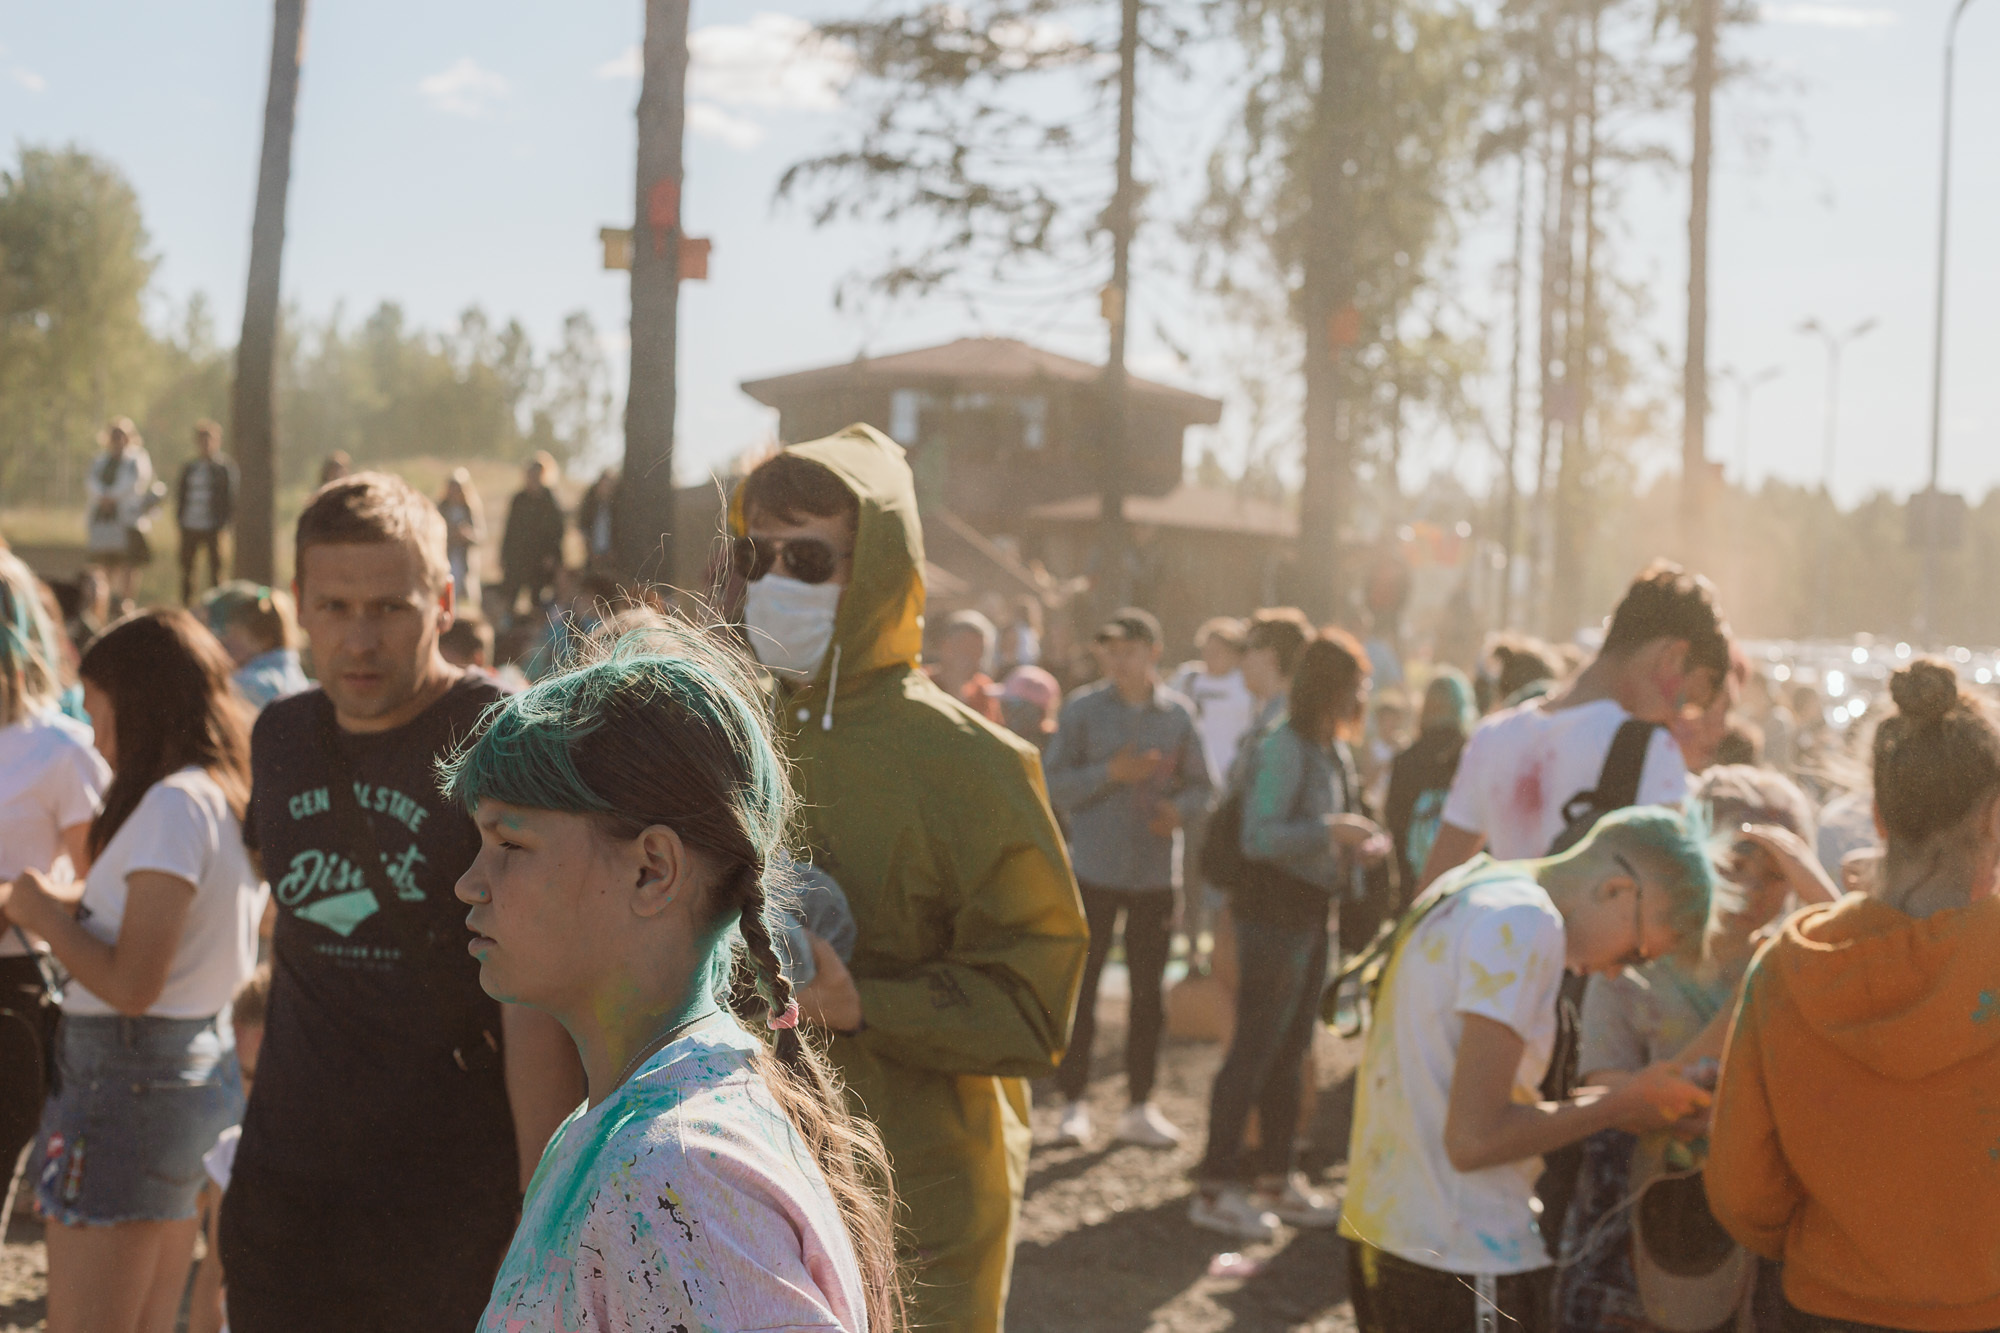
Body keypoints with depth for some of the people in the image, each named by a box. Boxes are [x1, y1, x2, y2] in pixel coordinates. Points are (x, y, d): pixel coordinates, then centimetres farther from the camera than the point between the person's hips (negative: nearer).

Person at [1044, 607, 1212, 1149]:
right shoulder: (1082, 709, -2)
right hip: (1093, 870, -2)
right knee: (1080, 988, 0)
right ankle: (1074, 1104, 11)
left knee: (1149, 993, 7)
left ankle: (1140, 1108, 17)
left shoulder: (1178, 714, 4)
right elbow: (1053, 784, -5)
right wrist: (1110, 773, -18)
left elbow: (1200, 785, 9)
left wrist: (1180, 808, -12)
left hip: (1155, 875, 2)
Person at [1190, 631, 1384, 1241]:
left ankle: (1276, 1176, 25)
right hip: (1273, 915, -9)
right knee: (1255, 1049, -5)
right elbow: (1259, 837, -22)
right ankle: (1214, 1186, 2)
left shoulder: (1334, 751, 12)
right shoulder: (1283, 748, -15)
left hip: (1311, 914, 9)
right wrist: (1332, 830, -25)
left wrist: (1359, 843, 4)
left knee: (1291, 1051, 15)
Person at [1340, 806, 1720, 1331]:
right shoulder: (1526, 923, -16)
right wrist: (1626, 1103, -9)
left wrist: (1604, 1103, 11)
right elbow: (1473, 1139, -20)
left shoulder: (1463, 891, 12)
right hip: (1463, 1267, -9)